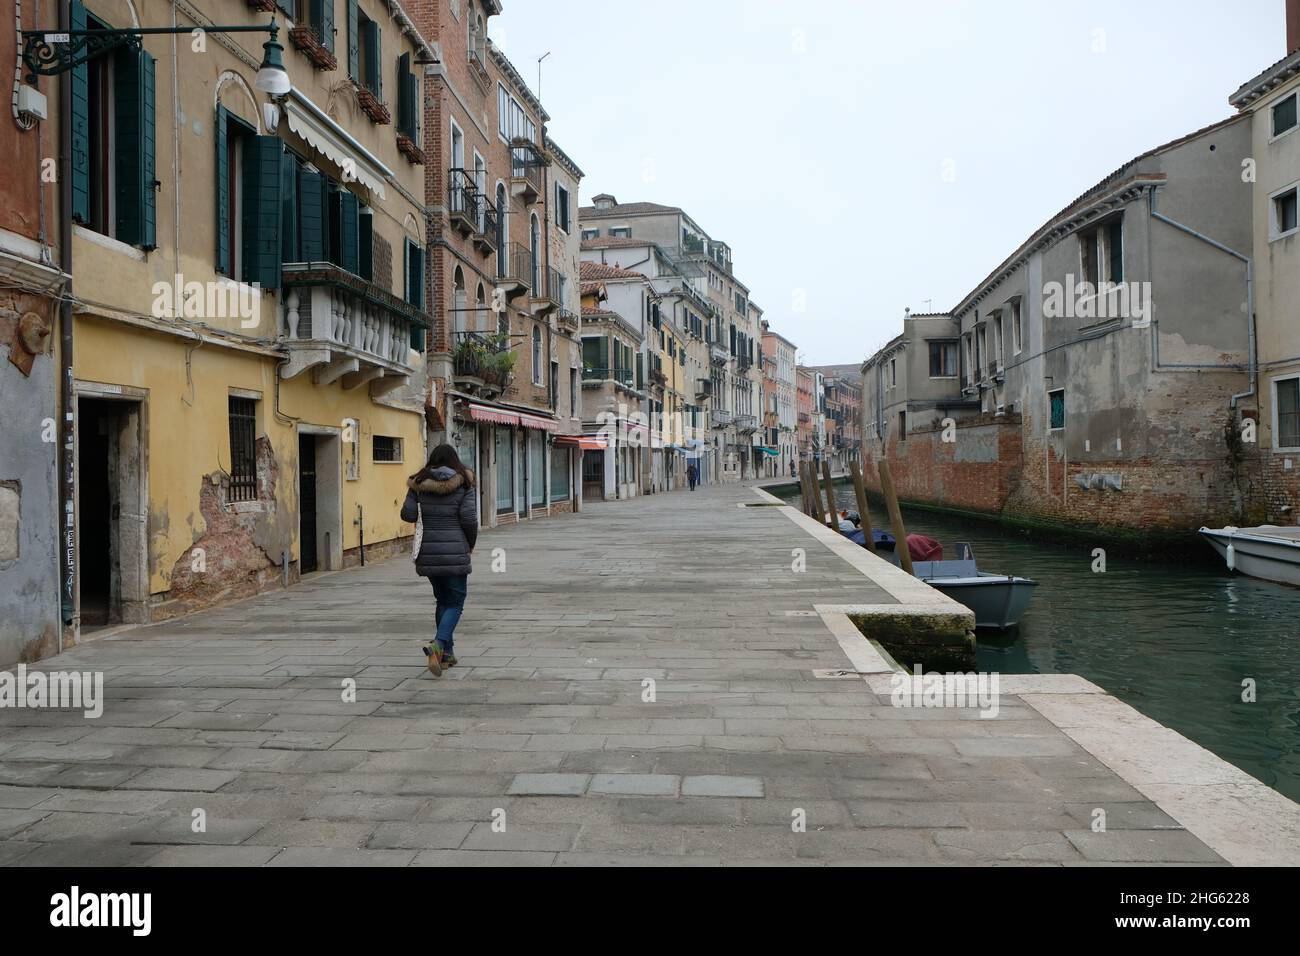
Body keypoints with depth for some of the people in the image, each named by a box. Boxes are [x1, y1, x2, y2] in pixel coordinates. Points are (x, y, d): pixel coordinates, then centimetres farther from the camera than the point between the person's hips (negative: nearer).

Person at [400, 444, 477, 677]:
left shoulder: (419, 483, 3)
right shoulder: (463, 483, -5)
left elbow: (407, 514, -3)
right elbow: (469, 518, -10)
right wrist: (471, 544, 6)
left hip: (427, 552, 4)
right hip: (455, 552, -4)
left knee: (443, 601, 18)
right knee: (455, 603, 4)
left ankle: (447, 652, 20)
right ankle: (438, 645, -18)